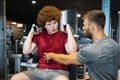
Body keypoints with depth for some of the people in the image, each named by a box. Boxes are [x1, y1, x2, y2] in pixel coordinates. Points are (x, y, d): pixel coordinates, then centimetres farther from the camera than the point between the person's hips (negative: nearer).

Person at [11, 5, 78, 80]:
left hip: (58, 71, -4)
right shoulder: (39, 35, 13)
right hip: (40, 70, 4)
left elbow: (72, 51, -13)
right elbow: (26, 51, 6)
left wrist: (69, 31, -7)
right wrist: (31, 33, 8)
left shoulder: (64, 35, 3)